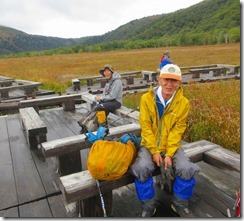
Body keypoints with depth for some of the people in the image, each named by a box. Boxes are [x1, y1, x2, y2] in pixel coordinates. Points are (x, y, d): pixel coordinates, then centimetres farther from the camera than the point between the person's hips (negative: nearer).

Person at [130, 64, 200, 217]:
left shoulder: (183, 103, -6)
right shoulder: (147, 98, -9)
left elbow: (177, 131, -7)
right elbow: (146, 127, -9)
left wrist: (169, 154, -16)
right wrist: (154, 151, -15)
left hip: (172, 146, 1)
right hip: (150, 145, -1)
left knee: (187, 169, -21)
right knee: (141, 168, -27)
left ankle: (180, 205, 10)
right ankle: (148, 207, 0)